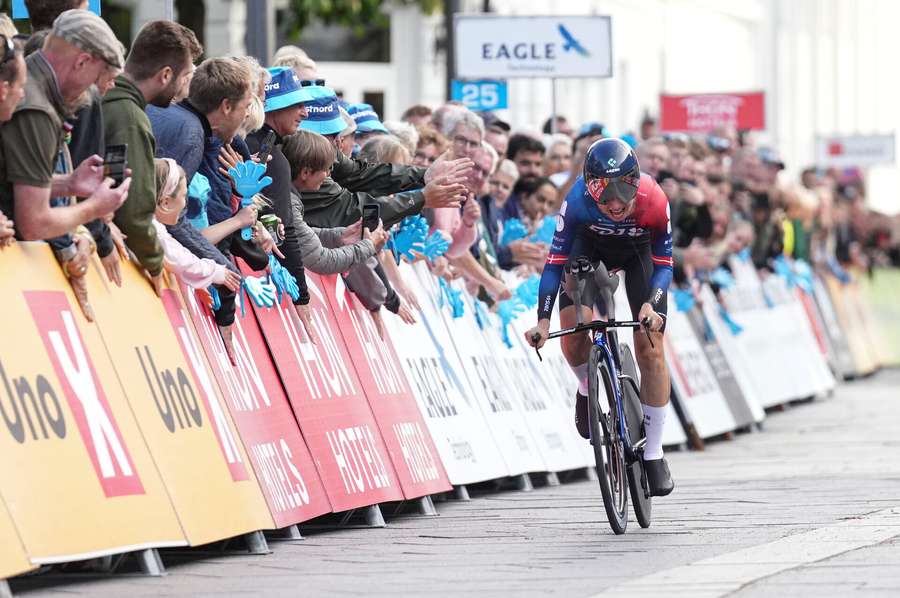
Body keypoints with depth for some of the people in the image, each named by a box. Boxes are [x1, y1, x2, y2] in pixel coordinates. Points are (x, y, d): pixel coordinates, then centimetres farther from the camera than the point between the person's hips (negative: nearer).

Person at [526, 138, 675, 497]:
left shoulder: (654, 202, -37)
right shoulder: (578, 201, -38)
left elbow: (663, 263, -21)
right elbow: (556, 260, -27)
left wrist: (650, 303, -38)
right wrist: (543, 320, -34)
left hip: (638, 251, 0)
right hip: (589, 247, 0)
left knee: (650, 348, -9)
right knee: (573, 327, -24)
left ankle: (654, 455, 0)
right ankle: (588, 389, 11)